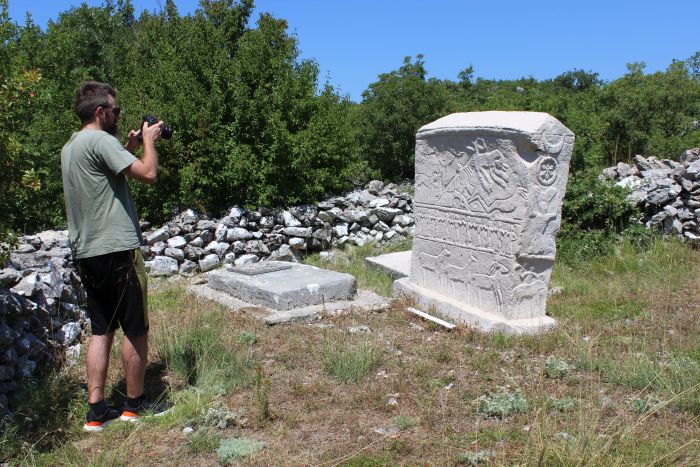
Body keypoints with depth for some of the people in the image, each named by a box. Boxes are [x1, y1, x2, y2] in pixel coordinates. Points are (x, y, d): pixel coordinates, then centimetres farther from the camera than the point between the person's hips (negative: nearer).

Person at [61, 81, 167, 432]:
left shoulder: (70, 147, 16)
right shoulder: (100, 140, -13)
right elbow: (148, 174, -20)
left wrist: (129, 148, 20)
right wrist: (149, 141, -3)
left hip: (86, 253, 9)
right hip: (117, 249, -9)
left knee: (101, 331, 12)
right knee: (136, 330, 4)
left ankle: (96, 411, 13)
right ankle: (135, 404, 16)